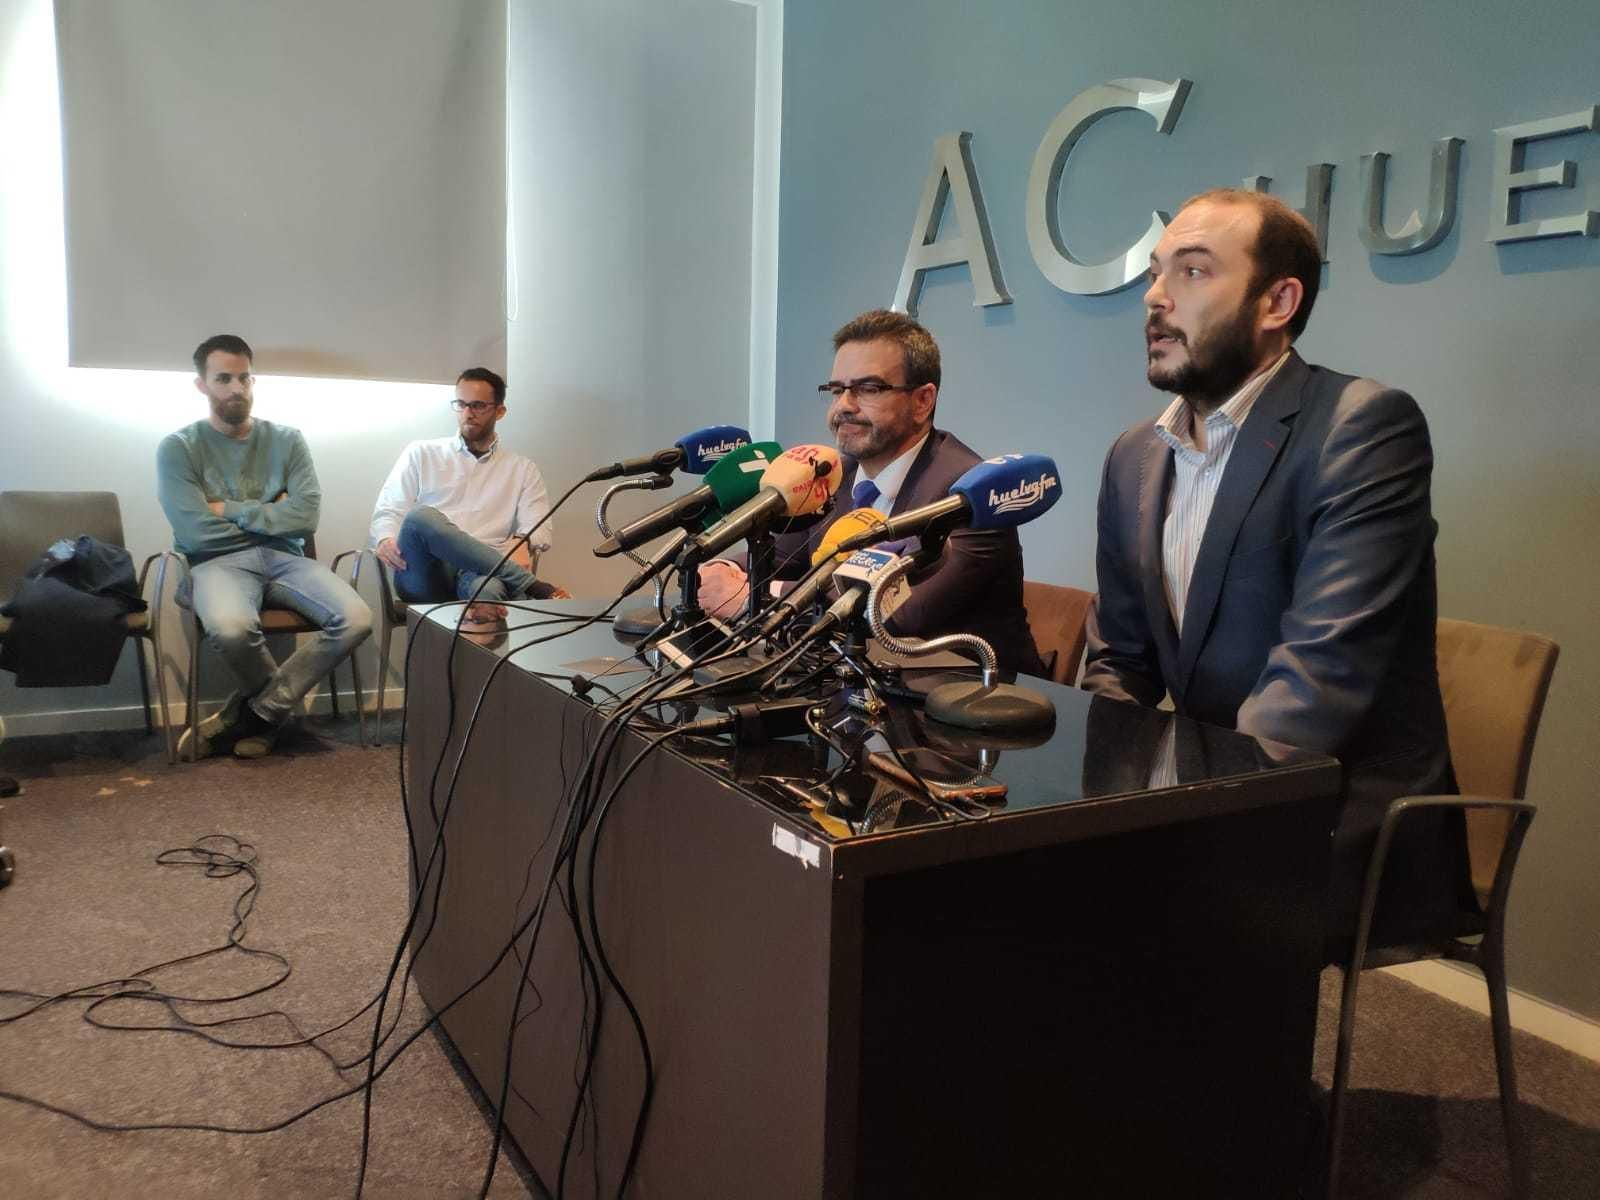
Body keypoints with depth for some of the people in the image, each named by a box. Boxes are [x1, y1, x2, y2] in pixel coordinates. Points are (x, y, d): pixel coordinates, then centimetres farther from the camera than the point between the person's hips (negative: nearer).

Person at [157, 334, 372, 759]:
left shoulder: (286, 440, 11)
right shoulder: (178, 448, 3)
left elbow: (306, 516, -2)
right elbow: (196, 533, -9)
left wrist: (232, 510, -5)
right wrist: (270, 516, 2)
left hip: (284, 558, 3)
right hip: (219, 562, -3)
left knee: (356, 619, -24)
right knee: (231, 628, -39)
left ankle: (256, 711, -7)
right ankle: (276, 707, -3)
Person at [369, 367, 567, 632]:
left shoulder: (522, 469, 22)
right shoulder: (421, 454, 22)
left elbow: (538, 528, 9)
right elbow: (388, 511, 17)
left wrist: (524, 544, -15)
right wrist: (385, 540, -8)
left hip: (482, 572, -1)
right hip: (424, 574, 2)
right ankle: (531, 586, -35)